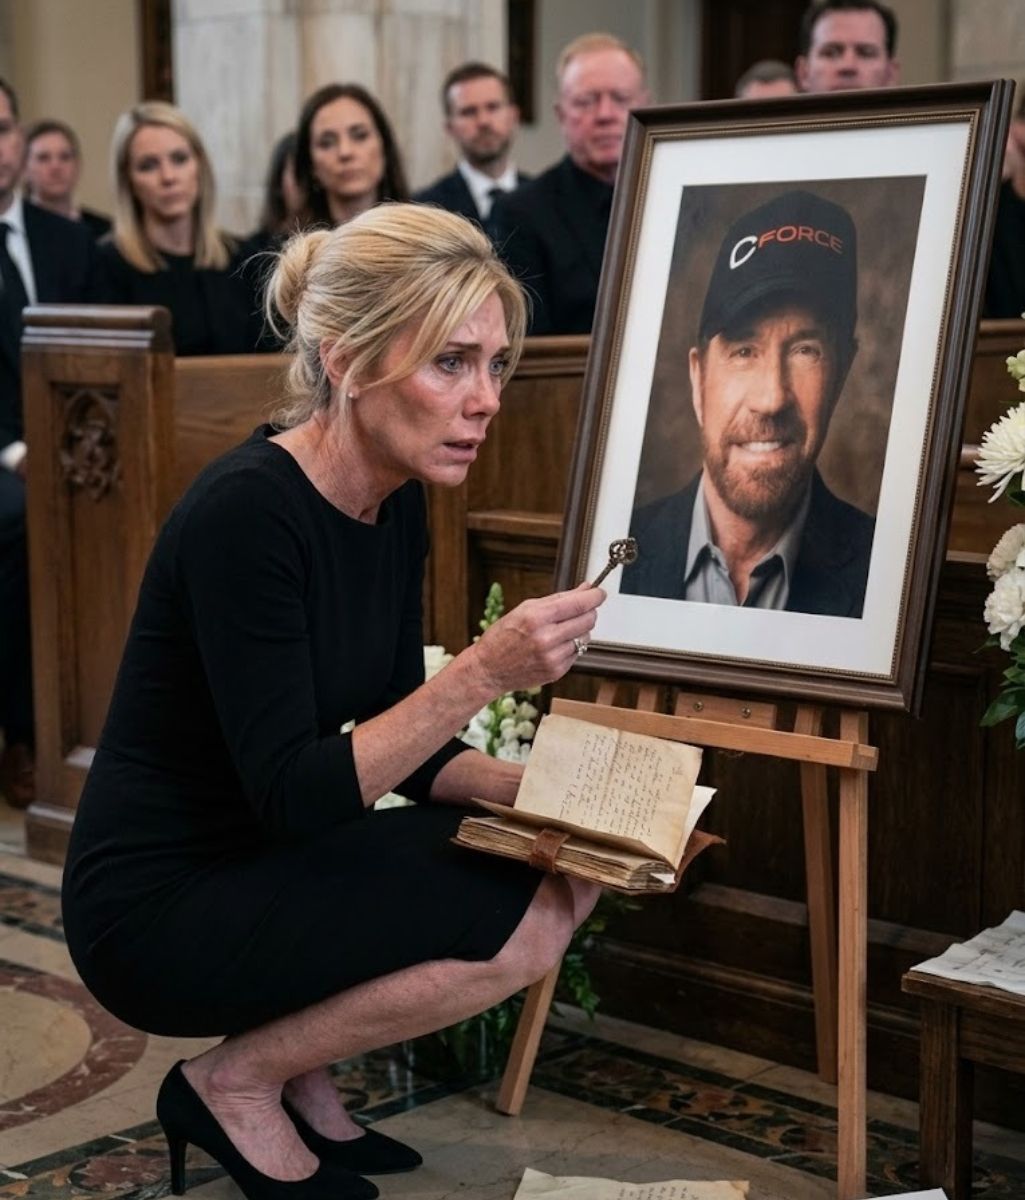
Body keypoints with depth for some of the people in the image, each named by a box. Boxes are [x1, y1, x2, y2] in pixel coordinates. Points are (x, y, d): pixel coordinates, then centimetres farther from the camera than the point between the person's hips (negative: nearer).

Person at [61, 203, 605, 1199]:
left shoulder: (397, 502, 1)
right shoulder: (247, 510, -24)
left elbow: (397, 746, 7)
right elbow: (293, 792, -26)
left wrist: (537, 791, -10)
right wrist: (482, 674, -33)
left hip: (268, 868, 8)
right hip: (160, 905, -8)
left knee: (565, 870, -2)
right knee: (520, 926, -19)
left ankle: (299, 1070, 10)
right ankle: (235, 1082, 0)